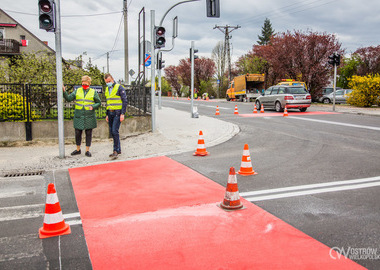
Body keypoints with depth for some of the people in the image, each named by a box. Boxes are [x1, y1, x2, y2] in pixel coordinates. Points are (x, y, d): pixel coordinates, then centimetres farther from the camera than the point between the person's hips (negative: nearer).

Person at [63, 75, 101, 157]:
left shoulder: (93, 92, 5)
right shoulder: (77, 91, 9)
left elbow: (99, 103, 7)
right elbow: (68, 98, 2)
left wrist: (93, 106, -11)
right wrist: (64, 92, -13)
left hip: (89, 117, -1)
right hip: (78, 116, 2)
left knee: (88, 133, 3)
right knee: (77, 133, 5)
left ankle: (87, 150, 12)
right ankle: (78, 150, 21)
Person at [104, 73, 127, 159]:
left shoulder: (119, 87, -6)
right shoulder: (107, 89, 15)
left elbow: (124, 101, -9)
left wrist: (122, 114, -16)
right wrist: (107, 114, 17)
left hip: (117, 113, -7)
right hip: (110, 113, 7)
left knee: (115, 131, -14)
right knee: (112, 132, 7)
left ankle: (116, 150, -8)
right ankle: (118, 150, 16)